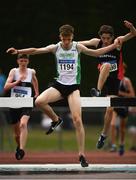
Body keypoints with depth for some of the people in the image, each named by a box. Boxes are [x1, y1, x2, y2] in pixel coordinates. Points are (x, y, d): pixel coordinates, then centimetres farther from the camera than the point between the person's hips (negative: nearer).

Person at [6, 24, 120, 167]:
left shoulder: (77, 47, 0)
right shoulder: (55, 48, 0)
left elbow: (96, 53, 11)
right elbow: (36, 50, -6)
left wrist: (113, 46, 3)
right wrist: (18, 51, -18)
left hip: (73, 87, -1)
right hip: (59, 85, 1)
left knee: (77, 120, -11)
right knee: (39, 101, -25)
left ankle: (82, 155, -5)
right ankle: (56, 120, 5)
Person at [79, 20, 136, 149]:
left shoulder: (118, 42, -11)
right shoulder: (97, 42, -5)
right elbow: (82, 43, 10)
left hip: (115, 79, -1)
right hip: (103, 78, 1)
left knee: (110, 110, -4)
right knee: (107, 65, -35)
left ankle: (104, 135, 13)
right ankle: (98, 91, -42)